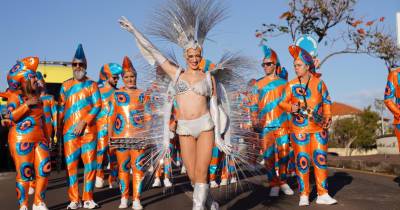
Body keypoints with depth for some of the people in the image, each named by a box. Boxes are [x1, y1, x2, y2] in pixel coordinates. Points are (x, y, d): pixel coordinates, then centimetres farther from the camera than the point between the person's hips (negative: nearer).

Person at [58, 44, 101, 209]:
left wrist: (83, 122, -12)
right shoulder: (65, 85, 11)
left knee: (90, 163, -1)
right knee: (71, 164, 0)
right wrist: (59, 128, 3)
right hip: (69, 130, 1)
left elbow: (97, 105, -2)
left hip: (88, 130, -1)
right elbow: (61, 108, 11)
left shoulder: (92, 84, 6)